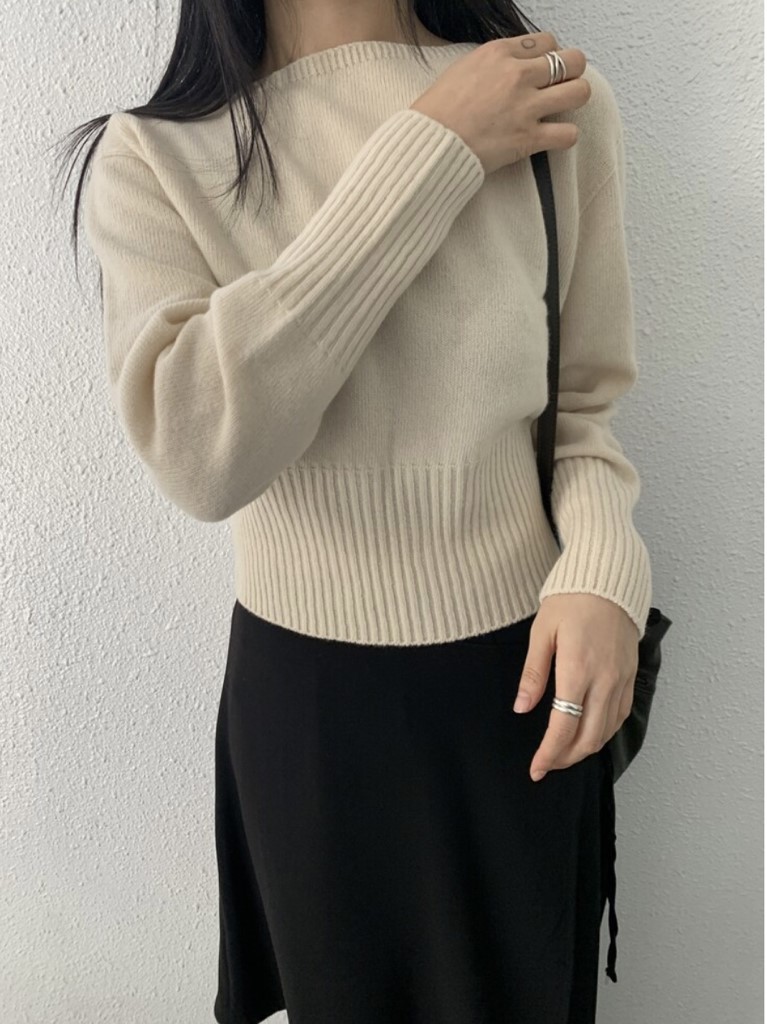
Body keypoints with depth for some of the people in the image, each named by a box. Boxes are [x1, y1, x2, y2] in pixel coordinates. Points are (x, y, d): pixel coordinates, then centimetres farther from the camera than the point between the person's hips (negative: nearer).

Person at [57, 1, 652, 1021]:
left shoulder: (561, 101, -5)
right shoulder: (152, 157, -8)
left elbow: (584, 402, 2)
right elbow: (200, 453, -26)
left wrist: (601, 568, -19)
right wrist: (429, 155, -24)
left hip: (524, 669, 1)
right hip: (302, 692, 0)